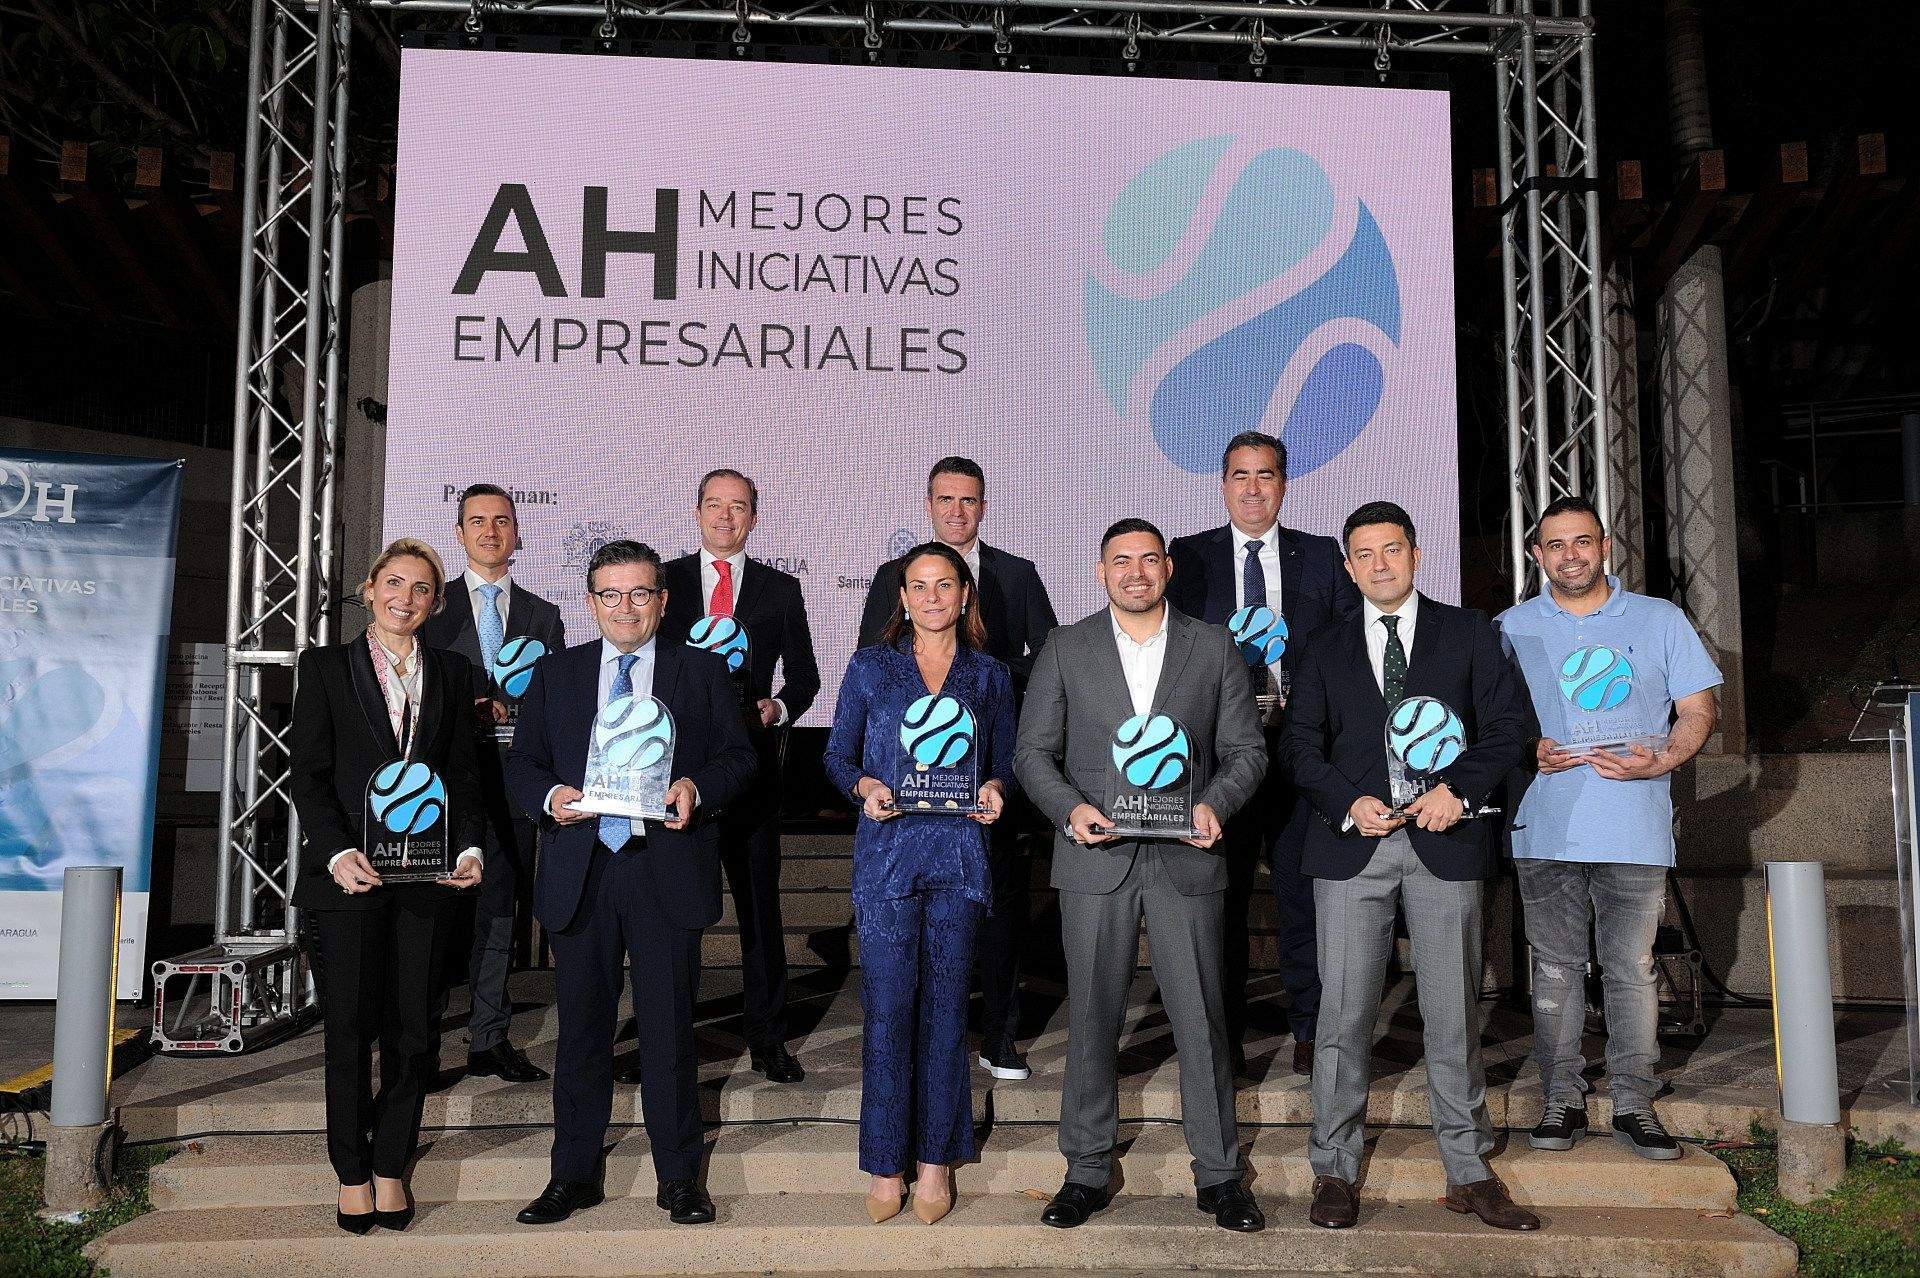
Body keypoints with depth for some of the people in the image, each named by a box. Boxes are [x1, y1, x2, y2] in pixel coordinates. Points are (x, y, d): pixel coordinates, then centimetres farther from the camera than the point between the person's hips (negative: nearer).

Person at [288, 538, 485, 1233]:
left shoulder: (450, 673, 12)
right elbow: (308, 773, -2)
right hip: (347, 874, -2)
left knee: (415, 1028, 3)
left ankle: (391, 1167, 17)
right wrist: (339, 853, -15)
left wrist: (471, 847, -3)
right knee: (351, 1026, 1)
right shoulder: (326, 667, 5)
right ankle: (352, 1174, 16)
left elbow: (462, 773, 12)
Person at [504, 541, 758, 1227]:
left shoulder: (702, 671, 7)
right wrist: (550, 795, -9)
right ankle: (573, 1176, 23)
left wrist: (696, 787, -15)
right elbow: (521, 762, 12)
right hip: (579, 874, 2)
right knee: (581, 1029, 10)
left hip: (666, 871, -2)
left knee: (668, 1029, 4)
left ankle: (679, 1177, 17)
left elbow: (738, 757, 5)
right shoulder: (553, 673, 12)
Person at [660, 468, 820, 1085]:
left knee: (760, 901, 5)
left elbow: (804, 676, 10)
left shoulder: (781, 588, 8)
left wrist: (778, 707, -10)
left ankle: (767, 1038, 15)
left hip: (751, 757, 0)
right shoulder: (663, 580, 9)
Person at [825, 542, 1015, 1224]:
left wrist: (994, 790, -7)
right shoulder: (869, 668, 8)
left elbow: (1005, 762, 14)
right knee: (888, 1006, -3)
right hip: (887, 852, -1)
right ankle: (887, 1162, 10)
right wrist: (865, 785, -11)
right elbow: (838, 755, 9)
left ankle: (937, 1158, 17)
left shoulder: (989, 676, 11)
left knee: (944, 1005, 5)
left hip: (959, 854, 1)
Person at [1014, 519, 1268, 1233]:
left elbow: (1245, 751, 7)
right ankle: (1086, 1172, 19)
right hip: (1096, 856, 0)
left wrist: (1216, 805, -12)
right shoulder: (1066, 649, 7)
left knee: (1202, 1018, 4)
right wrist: (1070, 808, -13)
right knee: (1091, 1018, 6)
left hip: (1186, 857, 0)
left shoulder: (1214, 649, 8)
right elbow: (1033, 751, 5)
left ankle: (1219, 1174, 17)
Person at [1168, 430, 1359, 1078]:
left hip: (1301, 748, 0)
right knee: (1222, 896, 5)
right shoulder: (1190, 556, 7)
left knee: (1303, 892, 4)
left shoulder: (1323, 556, 9)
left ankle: (1308, 1031, 16)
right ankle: (1226, 1038, 15)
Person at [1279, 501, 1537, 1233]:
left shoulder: (1467, 634, 10)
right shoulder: (1325, 651, 14)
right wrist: (1349, 802, -9)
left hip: (1444, 842, 0)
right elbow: (1299, 746, 8)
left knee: (1453, 1014, 4)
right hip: (1353, 843, 1)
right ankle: (1334, 1171, 11)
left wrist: (1461, 788, -10)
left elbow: (1511, 722, 4)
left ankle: (1468, 1175, 16)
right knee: (1344, 1013, 0)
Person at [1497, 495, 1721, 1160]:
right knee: (1556, 967, 5)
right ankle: (1563, 1098, 15)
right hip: (1544, 827, 1)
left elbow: (1700, 708, 8)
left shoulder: (1660, 620, 9)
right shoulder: (1511, 628, 9)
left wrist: (1660, 761, -10)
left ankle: (1634, 1103, 12)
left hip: (1633, 826, -1)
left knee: (1631, 968, 1)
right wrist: (1528, 752, -8)